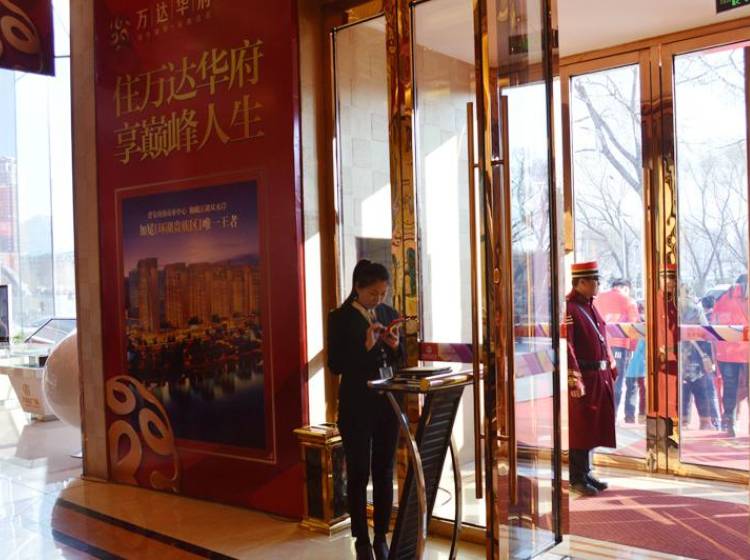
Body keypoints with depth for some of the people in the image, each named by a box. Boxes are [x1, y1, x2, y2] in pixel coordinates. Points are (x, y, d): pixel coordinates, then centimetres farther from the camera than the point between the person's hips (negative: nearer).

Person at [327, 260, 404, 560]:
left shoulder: (389, 313, 6)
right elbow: (335, 365, -13)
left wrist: (395, 345, -10)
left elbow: (399, 361, 12)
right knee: (358, 473, 4)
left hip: (388, 402, 5)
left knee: (384, 471, 10)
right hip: (356, 406, -4)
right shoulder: (340, 317, -8)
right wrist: (366, 346, -23)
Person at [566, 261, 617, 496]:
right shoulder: (569, 309, -15)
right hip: (583, 378, -9)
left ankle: (585, 473, 26)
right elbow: (566, 347, -20)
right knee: (580, 429, 1)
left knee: (593, 428, 15)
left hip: (600, 377, 9)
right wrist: (575, 382, -23)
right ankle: (578, 479, 12)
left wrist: (611, 370, 17)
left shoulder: (590, 307, 14)